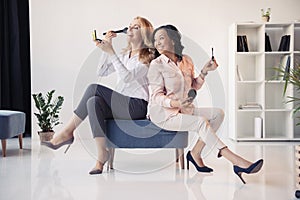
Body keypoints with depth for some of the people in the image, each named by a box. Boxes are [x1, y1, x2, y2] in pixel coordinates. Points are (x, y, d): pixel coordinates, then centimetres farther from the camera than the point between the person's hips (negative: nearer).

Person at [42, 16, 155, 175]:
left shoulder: (148, 56, -1)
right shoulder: (125, 55, 23)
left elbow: (127, 77, -18)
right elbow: (101, 72, 12)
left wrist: (111, 52, -19)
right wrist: (105, 48, 3)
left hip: (137, 106, -7)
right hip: (120, 106, 7)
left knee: (94, 89, -21)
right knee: (93, 102, -22)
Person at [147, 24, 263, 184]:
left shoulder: (186, 60, 8)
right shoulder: (156, 64, -9)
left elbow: (194, 86, 19)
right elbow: (156, 96, -14)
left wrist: (204, 71, 1)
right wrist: (176, 103, -31)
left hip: (182, 110, 7)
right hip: (163, 113, -7)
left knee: (218, 113, -7)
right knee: (201, 122, -27)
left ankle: (195, 153, -9)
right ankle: (236, 161, -31)